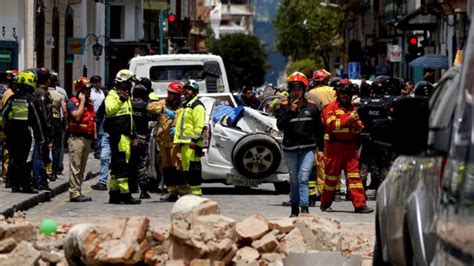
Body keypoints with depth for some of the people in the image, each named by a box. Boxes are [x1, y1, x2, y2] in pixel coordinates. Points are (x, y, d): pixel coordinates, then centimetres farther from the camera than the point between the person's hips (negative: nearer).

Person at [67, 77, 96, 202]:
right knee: (75, 167, -9)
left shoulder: (90, 102, 17)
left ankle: (78, 191, 16)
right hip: (77, 137, -8)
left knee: (82, 167, 11)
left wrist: (95, 136, 15)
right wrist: (82, 101, -15)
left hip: (87, 138, 8)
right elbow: (77, 116, -22)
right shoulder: (72, 102, -7)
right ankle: (74, 193, -10)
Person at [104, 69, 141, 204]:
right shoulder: (113, 95, -5)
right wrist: (120, 100, -33)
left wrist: (133, 135, 27)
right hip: (118, 134, -10)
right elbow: (109, 109, -25)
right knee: (122, 164, -13)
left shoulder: (127, 97, 25)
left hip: (125, 135, 10)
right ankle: (124, 194, -17)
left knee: (116, 164, 11)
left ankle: (114, 194, 14)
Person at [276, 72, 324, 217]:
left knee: (303, 178, -14)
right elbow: (280, 125, -8)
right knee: (294, 179, 9)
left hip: (307, 148, -2)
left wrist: (320, 148, 5)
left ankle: (304, 207, -20)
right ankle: (294, 208, 17)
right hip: (290, 148, 2)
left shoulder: (311, 108, 5)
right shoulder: (285, 108, 5)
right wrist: (291, 111, -14)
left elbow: (319, 129, 9)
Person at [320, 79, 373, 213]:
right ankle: (325, 204, 15)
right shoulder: (331, 107, 0)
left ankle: (360, 204, -8)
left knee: (354, 174, -2)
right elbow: (331, 124, -15)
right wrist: (347, 119, -21)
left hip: (351, 146, 5)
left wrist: (357, 124, -6)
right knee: (332, 175, 3)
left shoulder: (353, 108, 18)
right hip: (336, 146, -5)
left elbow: (360, 127, 17)